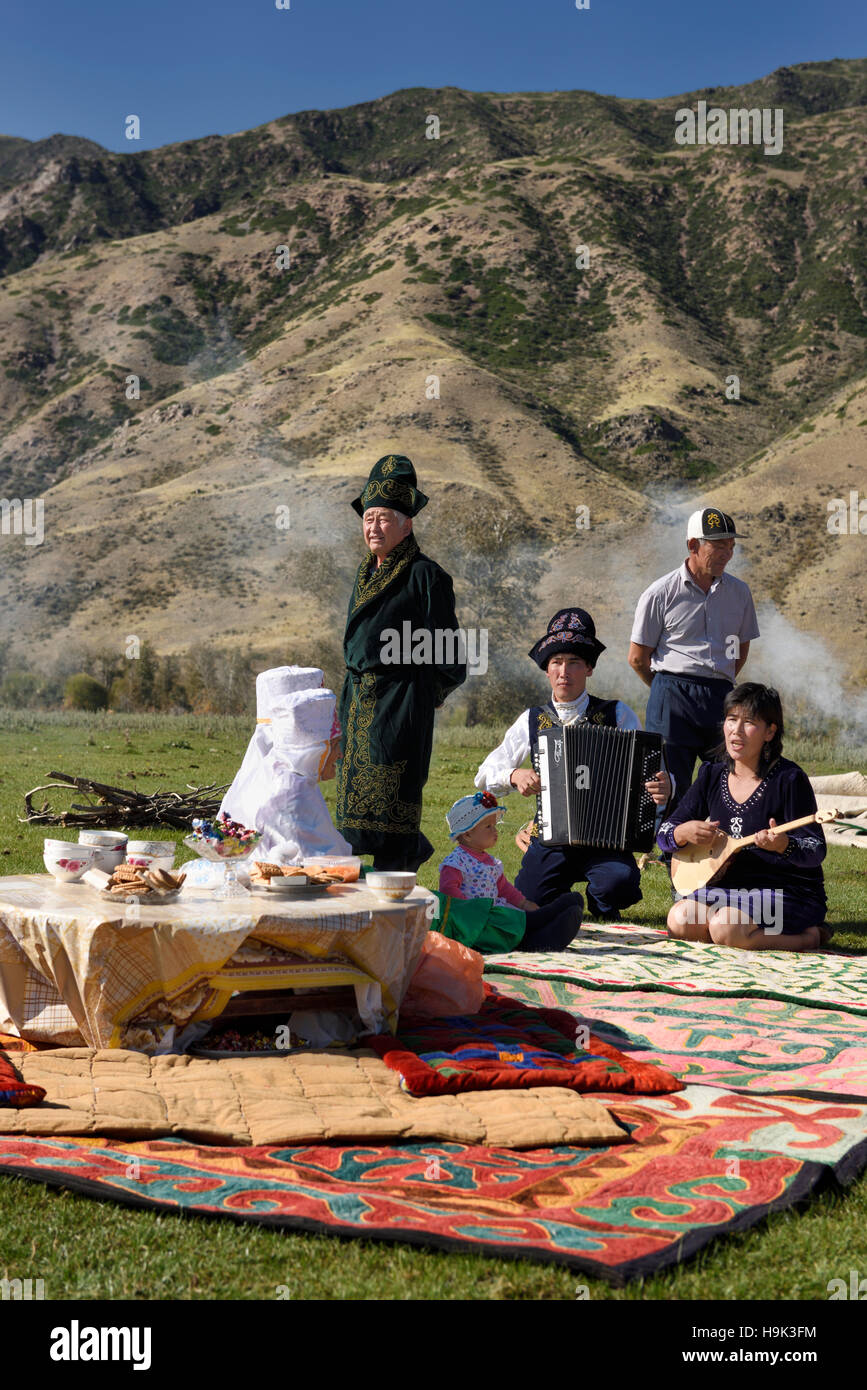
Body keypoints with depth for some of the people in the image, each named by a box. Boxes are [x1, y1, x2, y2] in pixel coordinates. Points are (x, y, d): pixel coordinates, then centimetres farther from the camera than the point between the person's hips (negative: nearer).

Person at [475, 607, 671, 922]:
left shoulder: (618, 715, 3)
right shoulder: (532, 720, 10)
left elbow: (648, 771, 2)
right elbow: (485, 775, 16)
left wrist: (663, 786, -22)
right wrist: (515, 775, -6)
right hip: (551, 841, 2)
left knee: (619, 883, -33)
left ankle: (603, 909, 6)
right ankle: (564, 902, 19)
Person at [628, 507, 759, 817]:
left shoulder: (739, 592, 11)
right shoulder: (661, 593, -2)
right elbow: (637, 658, 4)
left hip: (722, 698, 4)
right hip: (673, 699, -4)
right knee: (670, 790, -3)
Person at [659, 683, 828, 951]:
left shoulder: (789, 779, -12)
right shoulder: (712, 775, 5)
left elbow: (816, 851, -14)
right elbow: (665, 834, 8)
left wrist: (783, 845, -36)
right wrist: (684, 832, -16)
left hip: (790, 891, -5)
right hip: (731, 885, 6)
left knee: (724, 927, -30)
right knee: (680, 920, -20)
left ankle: (809, 936, -6)